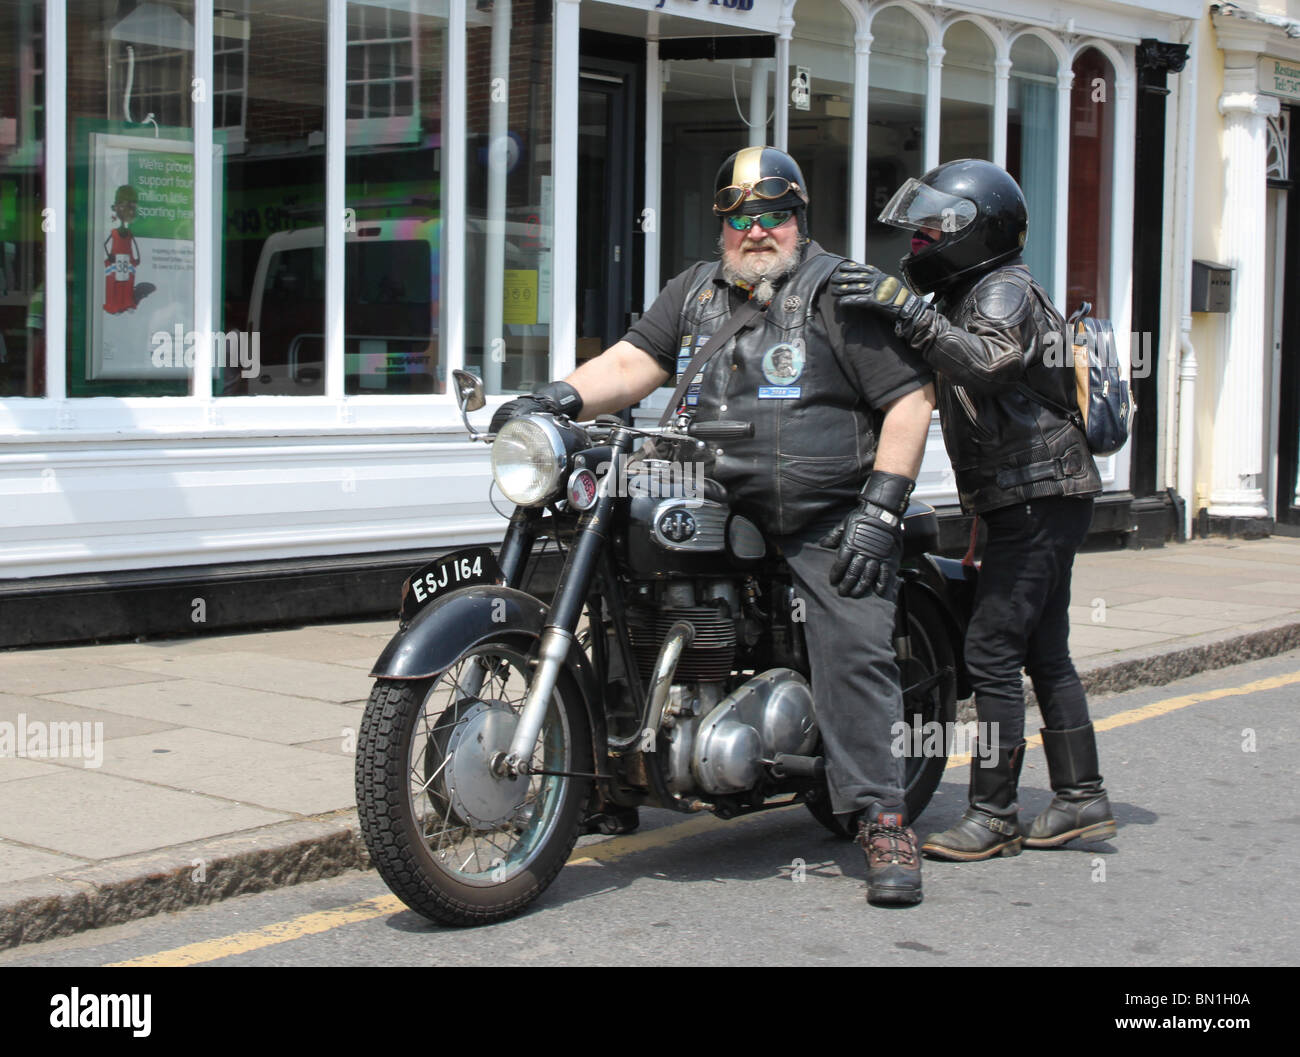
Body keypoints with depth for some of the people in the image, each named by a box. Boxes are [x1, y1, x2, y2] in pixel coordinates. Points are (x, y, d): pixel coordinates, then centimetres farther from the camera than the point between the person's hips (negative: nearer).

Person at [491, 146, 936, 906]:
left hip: (829, 523, -5)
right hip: (718, 511, 6)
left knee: (855, 650, -16)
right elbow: (633, 363, 6)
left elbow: (910, 400, -6)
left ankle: (884, 821, -11)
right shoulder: (697, 292, 16)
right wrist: (559, 398, -15)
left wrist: (879, 512, -14)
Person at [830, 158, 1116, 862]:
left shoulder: (1004, 290, -12)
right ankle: (1081, 799, 21)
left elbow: (990, 361, -34)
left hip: (1040, 499, -11)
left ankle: (994, 816, -8)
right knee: (1043, 652, 14)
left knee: (992, 652, -12)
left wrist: (906, 310, -39)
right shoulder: (969, 296, 19)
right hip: (1036, 500, 11)